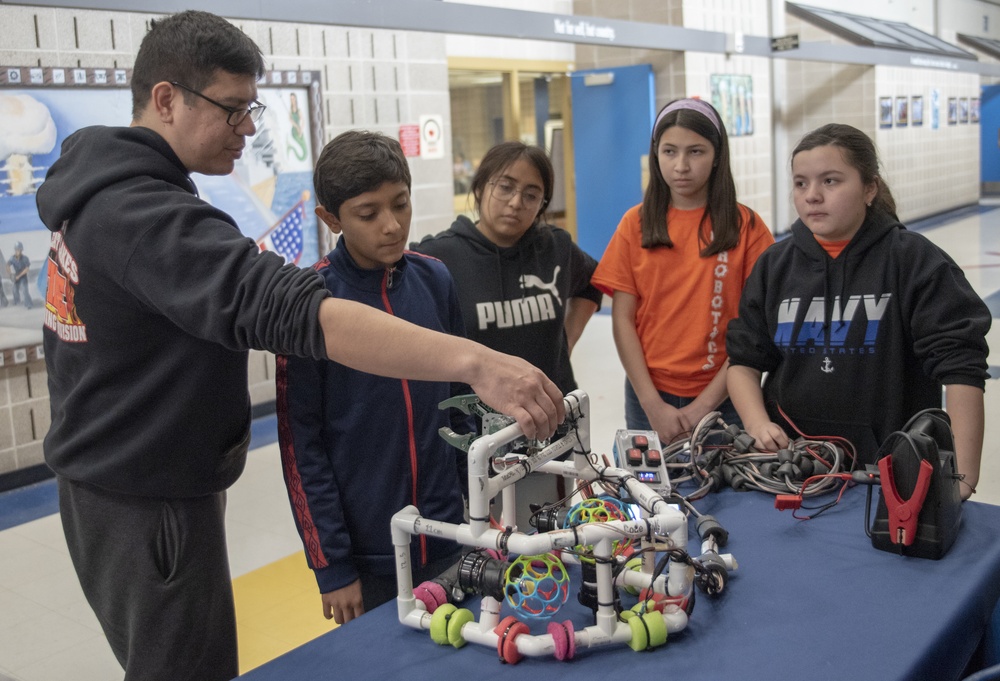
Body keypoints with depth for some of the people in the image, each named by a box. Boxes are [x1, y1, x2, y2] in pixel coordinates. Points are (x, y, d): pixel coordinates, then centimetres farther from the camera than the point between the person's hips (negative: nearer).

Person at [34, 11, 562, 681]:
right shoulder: (144, 216, -28)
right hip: (150, 506, -10)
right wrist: (476, 362, -48)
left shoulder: (94, 190, 5)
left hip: (103, 479, 10)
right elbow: (292, 310, -42)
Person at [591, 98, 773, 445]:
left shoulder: (746, 226, -2)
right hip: (649, 396, 1)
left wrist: (706, 404, -12)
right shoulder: (636, 223, 2)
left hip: (722, 399, -1)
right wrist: (652, 404, -8)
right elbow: (622, 319, -1)